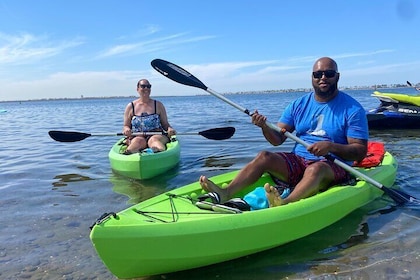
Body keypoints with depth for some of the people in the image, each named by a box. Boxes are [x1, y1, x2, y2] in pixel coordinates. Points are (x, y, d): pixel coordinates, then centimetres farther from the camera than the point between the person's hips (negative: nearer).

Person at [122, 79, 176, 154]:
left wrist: (169, 129, -11)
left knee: (154, 140, -36)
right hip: (137, 136, 1)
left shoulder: (158, 105, 12)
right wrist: (126, 129, -11)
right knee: (139, 141, -35)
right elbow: (126, 126, 13)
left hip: (156, 135, -1)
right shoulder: (130, 107, 11)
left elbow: (165, 124, 12)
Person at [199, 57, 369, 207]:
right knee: (264, 157, -20)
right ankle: (225, 194, -34)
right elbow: (277, 139, 4)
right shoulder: (299, 105, 9)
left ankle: (284, 205, -61)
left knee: (316, 168, -37)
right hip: (297, 162, 4)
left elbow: (361, 152, -6)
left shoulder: (352, 109, -2)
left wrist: (331, 147, -24)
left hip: (334, 167, -3)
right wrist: (264, 126, -18)